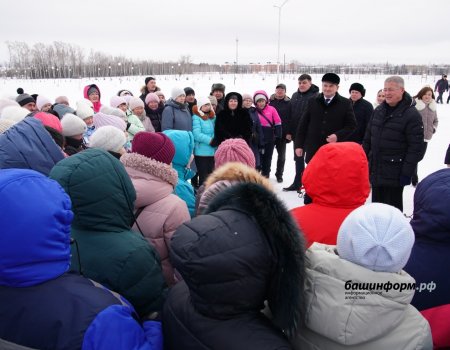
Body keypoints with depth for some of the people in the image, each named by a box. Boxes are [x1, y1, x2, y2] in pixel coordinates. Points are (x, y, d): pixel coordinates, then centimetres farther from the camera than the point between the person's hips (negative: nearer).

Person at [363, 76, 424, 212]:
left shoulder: (412, 115, -13)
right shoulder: (379, 110, 8)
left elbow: (415, 148, -15)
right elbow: (367, 138, 14)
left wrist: (407, 173, -18)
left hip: (395, 174, -6)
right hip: (375, 171, 6)